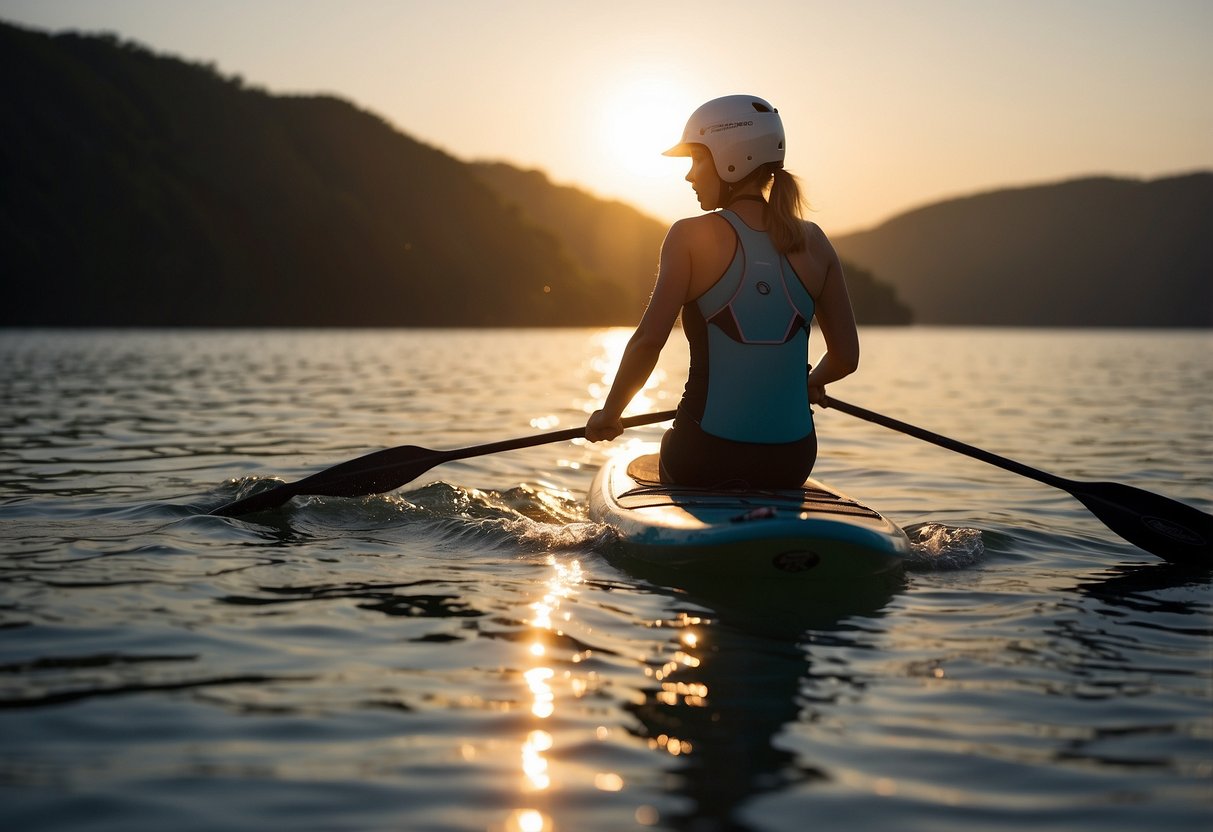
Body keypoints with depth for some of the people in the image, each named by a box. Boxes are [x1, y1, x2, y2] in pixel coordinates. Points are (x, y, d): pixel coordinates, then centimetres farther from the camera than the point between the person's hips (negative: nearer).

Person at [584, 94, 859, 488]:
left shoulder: (691, 237, -8)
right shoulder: (813, 242, 2)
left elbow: (649, 340, -16)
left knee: (644, 468, 32)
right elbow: (846, 357, 2)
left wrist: (609, 413, -1)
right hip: (790, 462, 3)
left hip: (706, 457, -3)